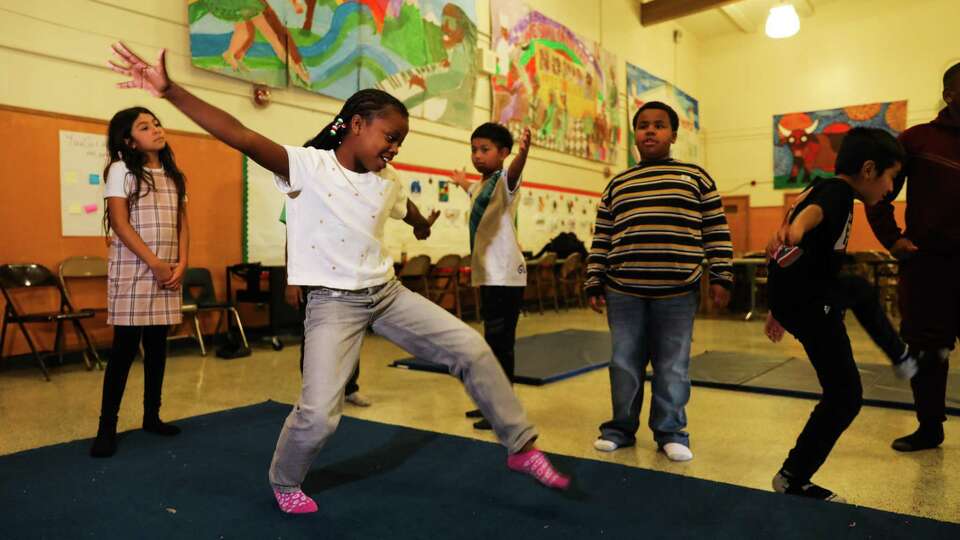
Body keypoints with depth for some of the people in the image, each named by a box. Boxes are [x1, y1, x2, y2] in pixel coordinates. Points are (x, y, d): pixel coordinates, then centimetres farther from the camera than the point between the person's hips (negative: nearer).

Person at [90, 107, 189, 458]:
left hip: (169, 272, 5)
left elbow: (182, 223, 10)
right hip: (133, 270, -5)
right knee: (125, 347, -5)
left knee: (157, 346, 9)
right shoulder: (122, 169, -1)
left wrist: (181, 263, -4)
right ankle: (107, 426, 3)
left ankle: (152, 416, 19)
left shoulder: (173, 174, 14)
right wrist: (154, 264, -15)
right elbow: (120, 223, -9)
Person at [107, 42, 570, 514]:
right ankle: (284, 482, 23)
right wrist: (169, 91, -36)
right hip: (333, 302, -5)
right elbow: (239, 135, -25)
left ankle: (522, 447, 14)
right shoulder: (306, 167, -11)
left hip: (388, 293, 6)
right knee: (319, 413, -13)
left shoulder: (388, 189, 6)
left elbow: (418, 222, 29)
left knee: (472, 350, -2)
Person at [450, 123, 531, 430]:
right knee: (492, 342, 15)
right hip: (486, 274, 9)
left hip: (506, 275, -9)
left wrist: (523, 152, -56)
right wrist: (463, 183, 58)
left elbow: (514, 173, -36)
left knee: (500, 343, -7)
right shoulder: (479, 186, 17)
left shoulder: (504, 181, -9)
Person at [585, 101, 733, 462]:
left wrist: (720, 278, -2)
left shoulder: (695, 177, 7)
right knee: (624, 364, 10)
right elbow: (601, 240, 11)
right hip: (623, 291, 2)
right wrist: (594, 284, 6)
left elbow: (716, 232, 5)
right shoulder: (617, 185, 13)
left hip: (678, 291, -2)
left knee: (672, 367, 7)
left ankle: (671, 432, 23)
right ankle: (621, 427, 26)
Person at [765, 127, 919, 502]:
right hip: (810, 305, -10)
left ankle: (901, 359, 63)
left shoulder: (822, 188, 16)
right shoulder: (838, 192, -13)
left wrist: (780, 306, 25)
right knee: (844, 395, -1)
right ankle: (793, 479, 8)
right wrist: (794, 230, -64)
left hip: (793, 296, 10)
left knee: (861, 290, 38)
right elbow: (812, 212, -41)